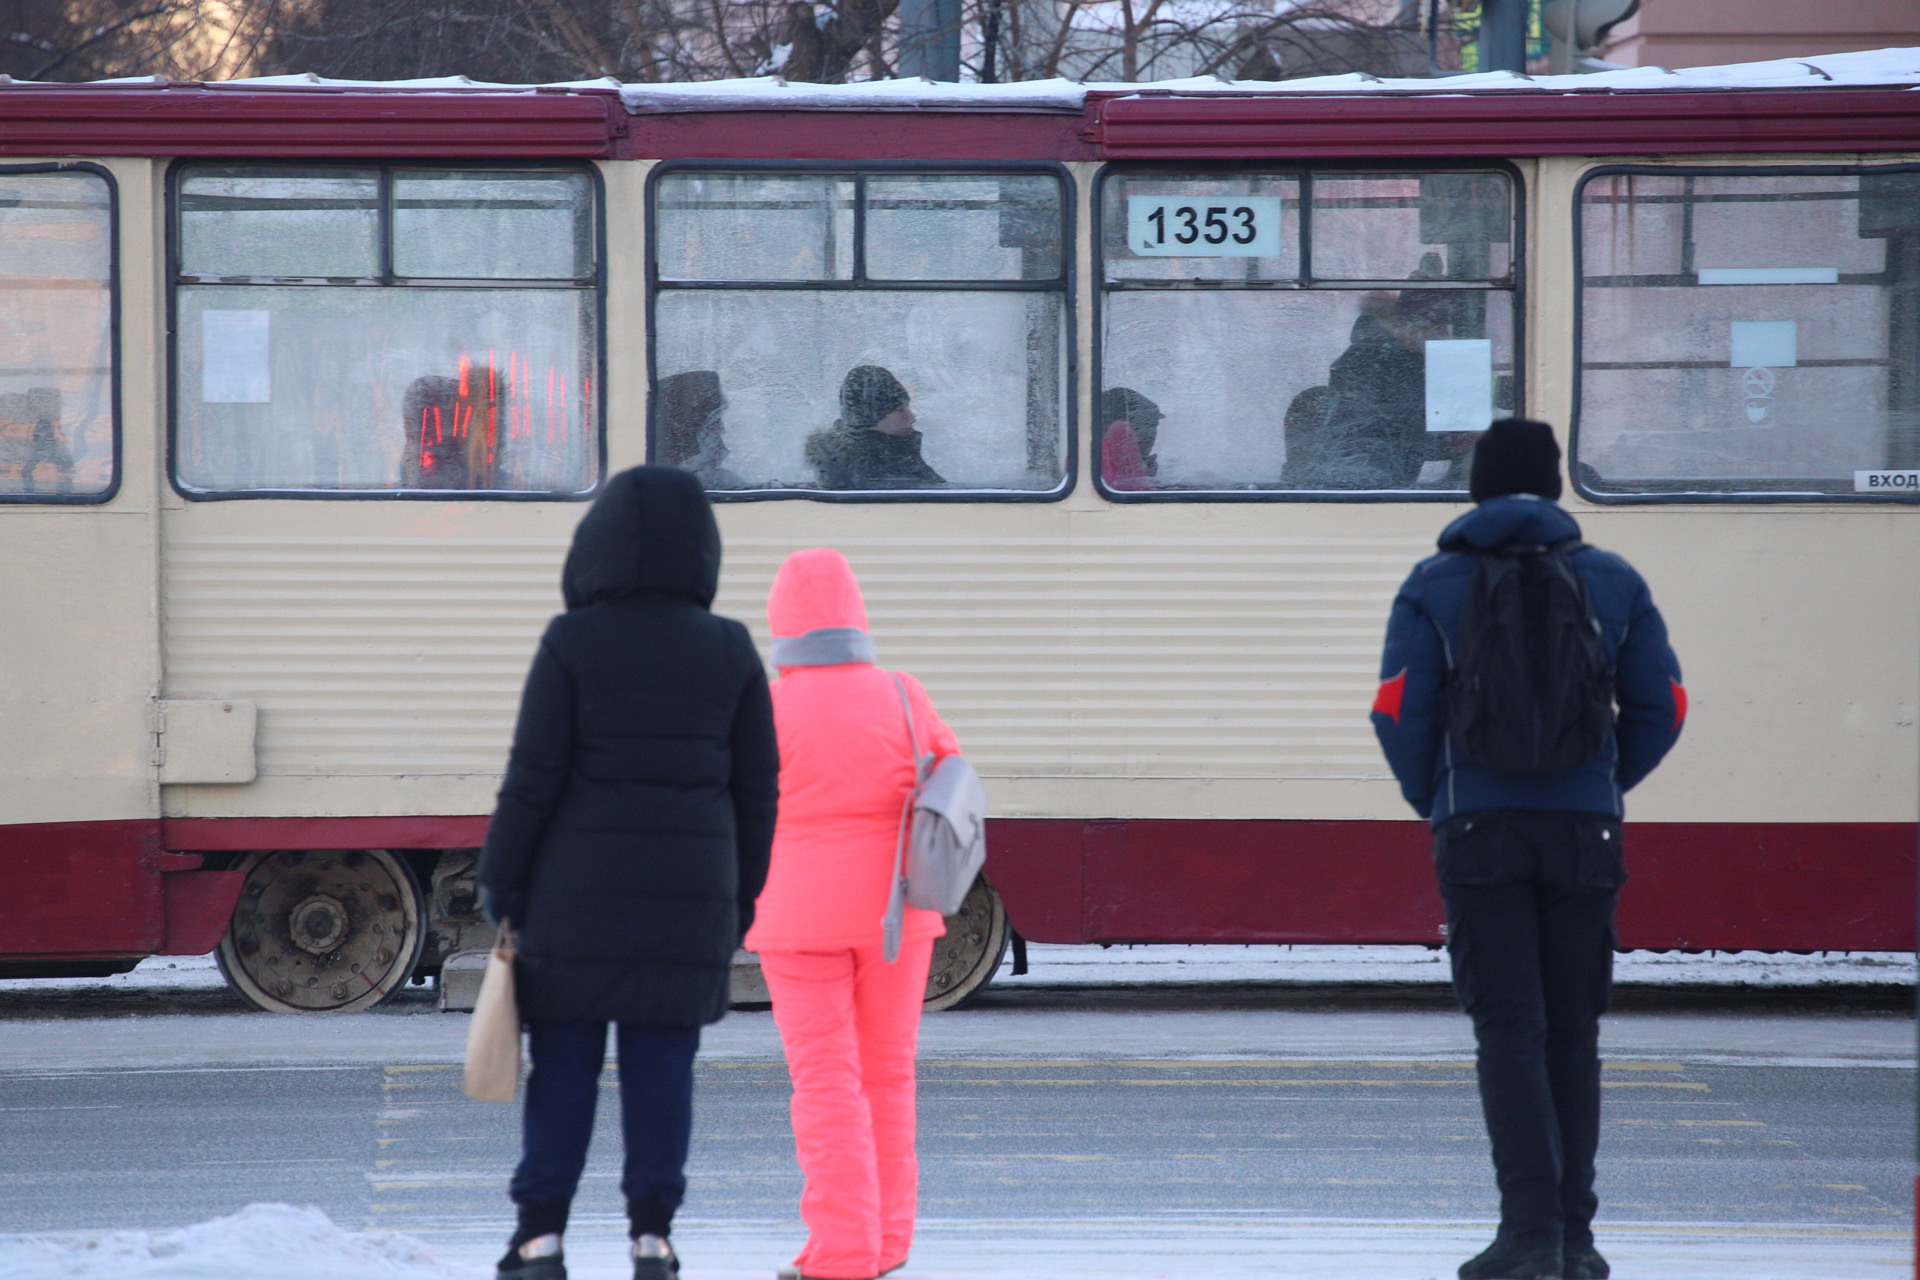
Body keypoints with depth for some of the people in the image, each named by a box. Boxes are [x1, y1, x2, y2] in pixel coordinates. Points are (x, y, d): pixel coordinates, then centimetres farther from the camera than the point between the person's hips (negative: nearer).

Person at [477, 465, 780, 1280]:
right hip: (691, 895, 2)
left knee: (562, 1065, 4)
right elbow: (757, 786, 6)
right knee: (663, 1065, 6)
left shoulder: (572, 644, -6)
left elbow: (534, 776, -7)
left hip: (579, 893, -2)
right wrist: (740, 900, 14)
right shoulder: (730, 650, 3)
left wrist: (499, 880, 2)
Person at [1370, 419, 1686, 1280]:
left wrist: (1434, 806, 13)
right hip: (1586, 835, 2)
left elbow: (1399, 715, -3)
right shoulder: (1613, 583, 7)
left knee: (1509, 1031, -2)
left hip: (1480, 830, -2)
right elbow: (1661, 709, 7)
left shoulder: (1435, 586, 2)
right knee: (1572, 1034, 10)